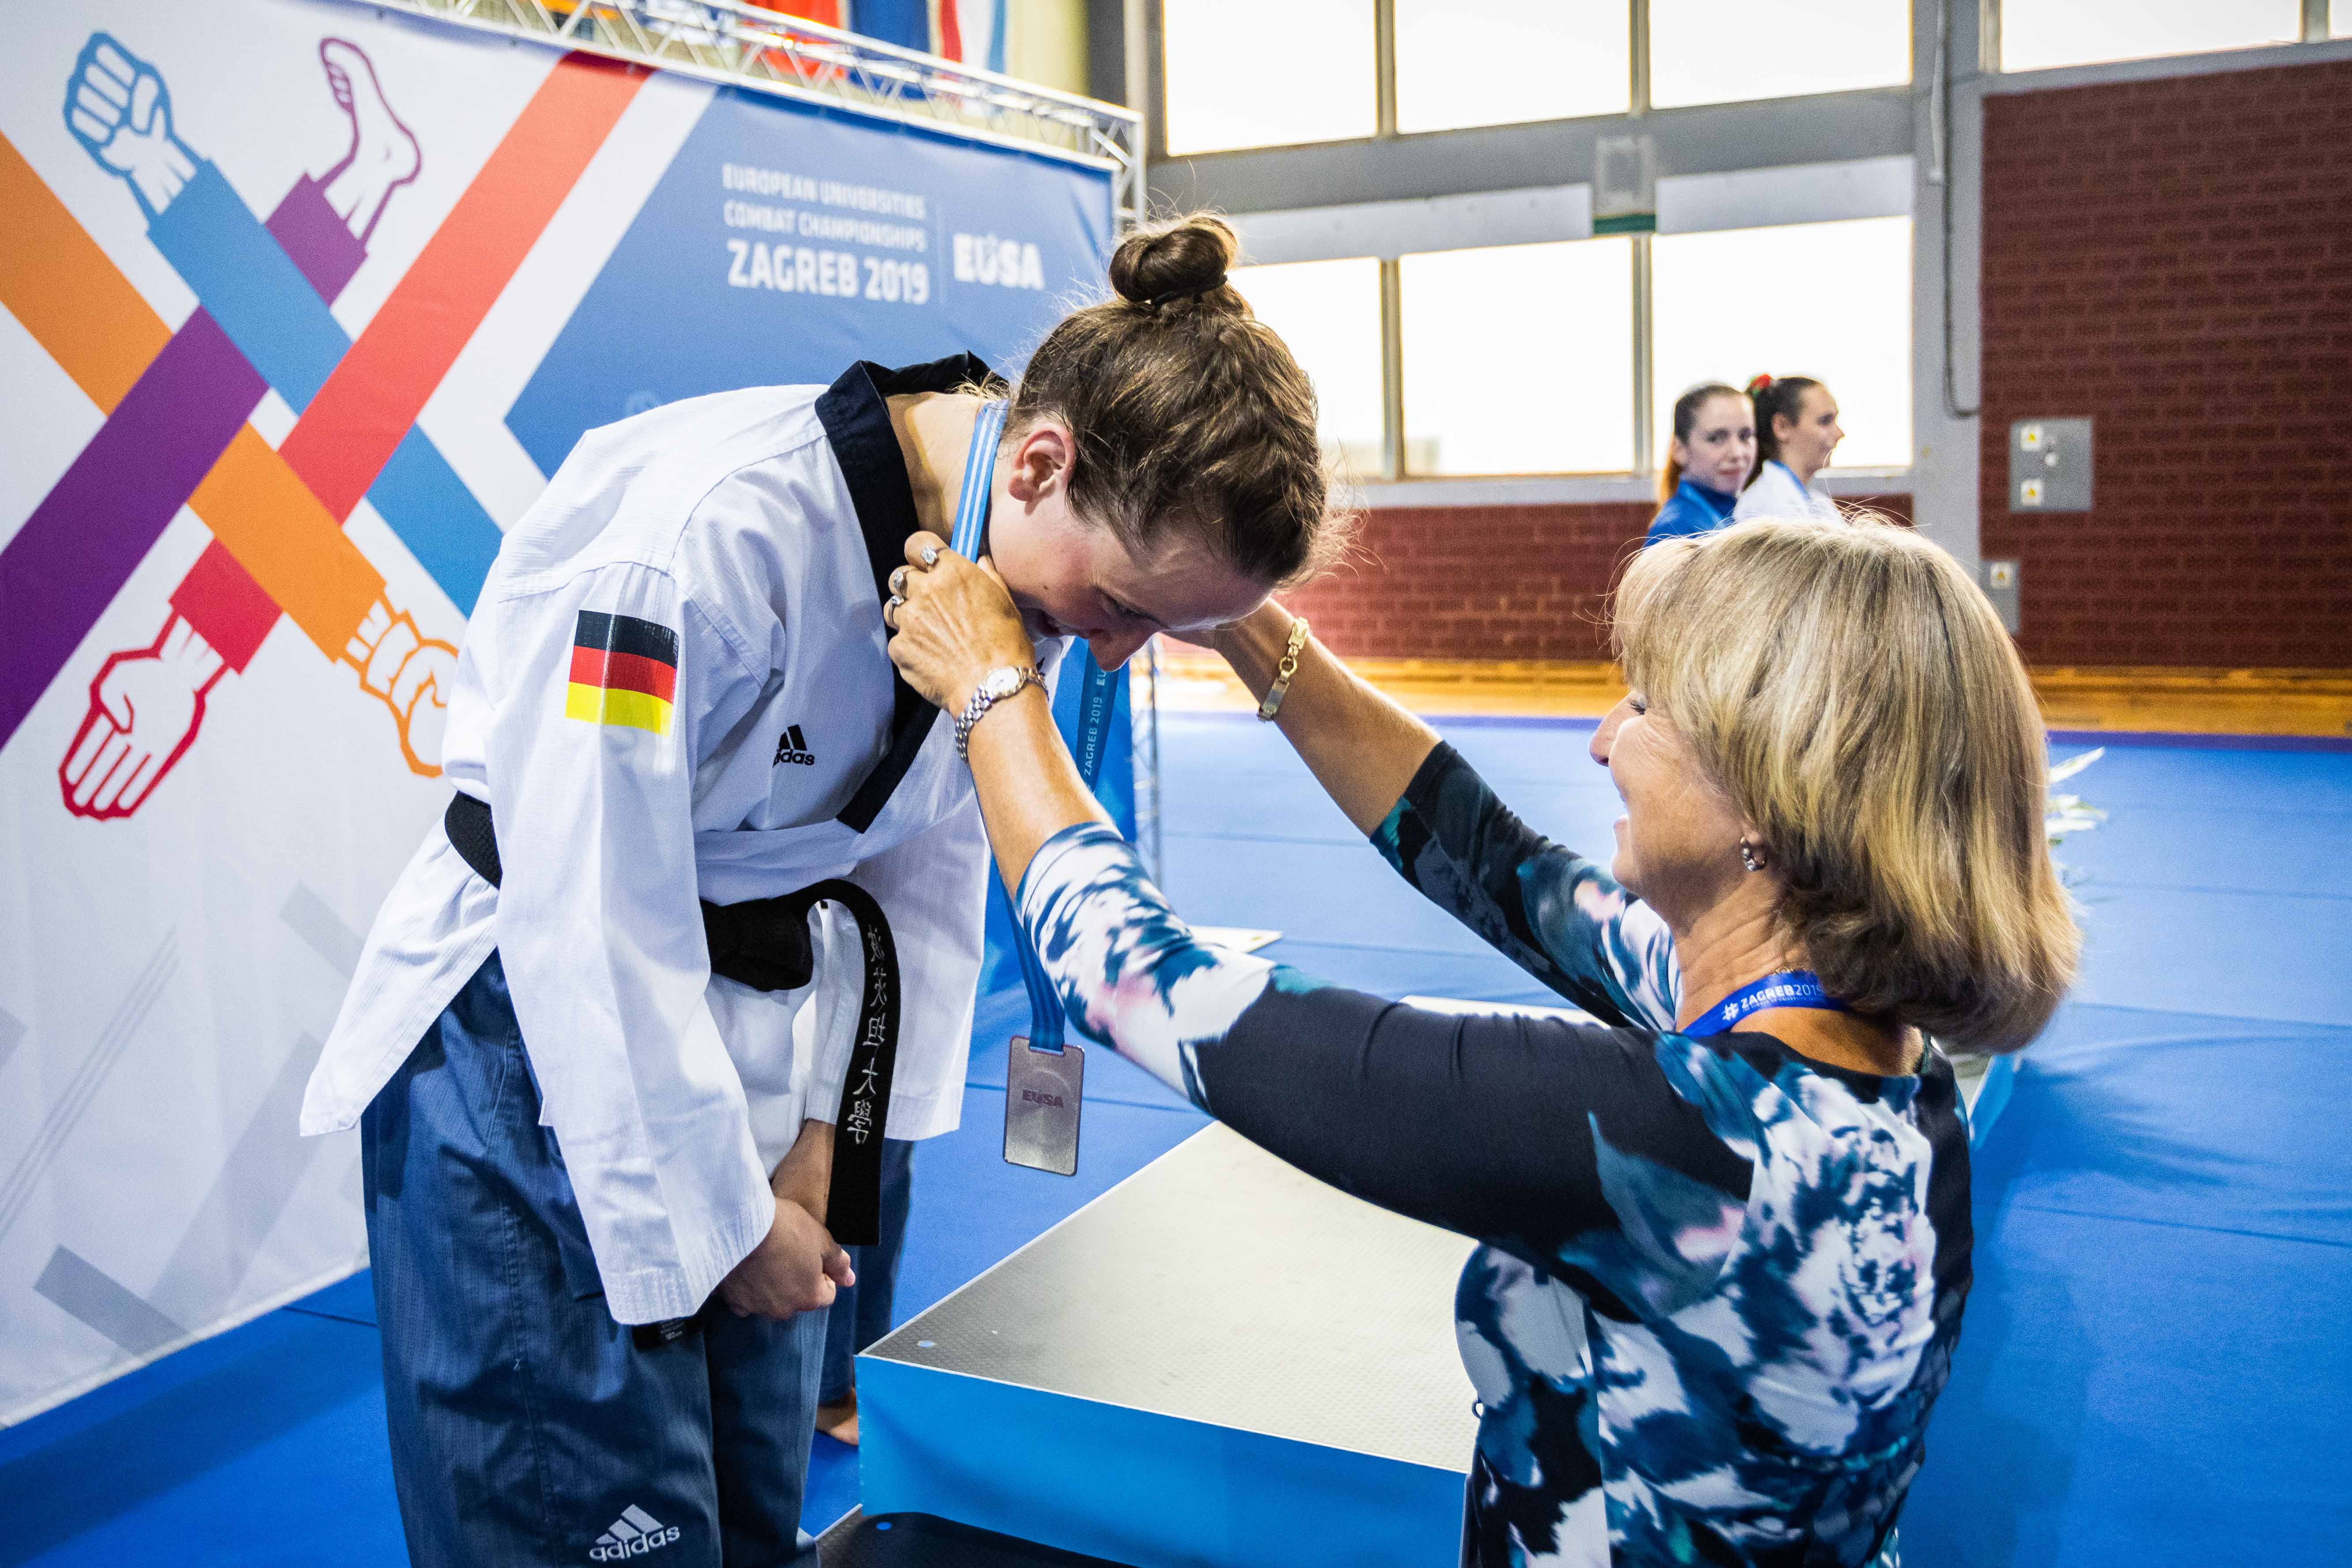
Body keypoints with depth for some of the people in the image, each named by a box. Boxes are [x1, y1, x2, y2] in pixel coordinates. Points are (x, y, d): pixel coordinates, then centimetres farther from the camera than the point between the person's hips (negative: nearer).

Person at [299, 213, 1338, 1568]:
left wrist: (823, 1140, -1)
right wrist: (717, 1218, -15)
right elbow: (590, 920, -26)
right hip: (539, 1064, -6)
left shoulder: (1014, 563, -7)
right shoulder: (704, 531, -31)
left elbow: (926, 872, 3)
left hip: (760, 1043, 7)